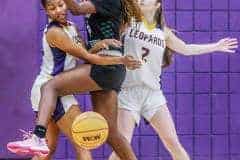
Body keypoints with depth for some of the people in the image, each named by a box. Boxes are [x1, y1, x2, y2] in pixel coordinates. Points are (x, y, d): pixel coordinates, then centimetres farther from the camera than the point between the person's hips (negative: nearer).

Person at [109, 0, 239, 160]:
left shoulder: (163, 32, 12)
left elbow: (185, 49, 27)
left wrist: (216, 46, 33)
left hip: (153, 92, 3)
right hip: (127, 91, -3)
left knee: (173, 142, 0)